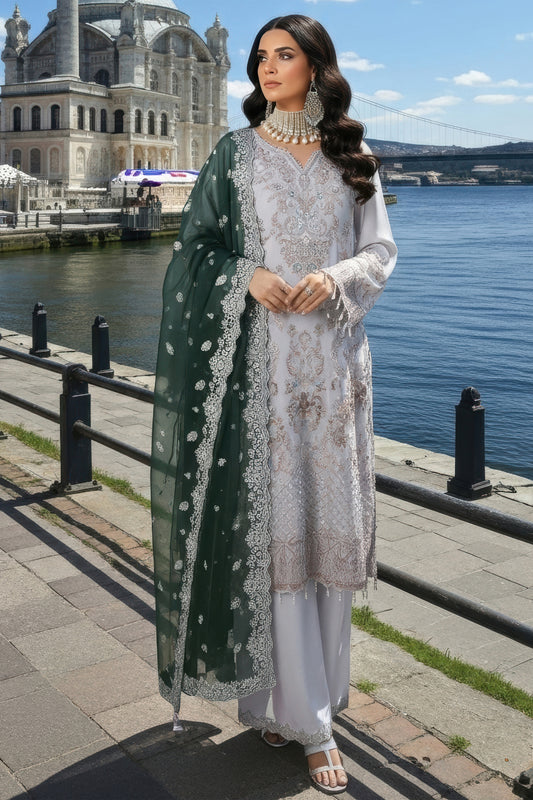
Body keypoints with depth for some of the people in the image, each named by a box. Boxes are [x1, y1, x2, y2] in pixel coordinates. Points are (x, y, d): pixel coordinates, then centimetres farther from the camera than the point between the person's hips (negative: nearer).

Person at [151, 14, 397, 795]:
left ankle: (307, 685, 24)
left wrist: (336, 277, -12)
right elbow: (196, 246, 5)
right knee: (275, 520, -4)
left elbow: (381, 249, 8)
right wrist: (249, 276, -14)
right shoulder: (237, 154, 4)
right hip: (263, 357, -2)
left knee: (330, 517, 6)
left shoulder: (351, 157, 9)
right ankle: (308, 717, 6)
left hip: (334, 357, 3)